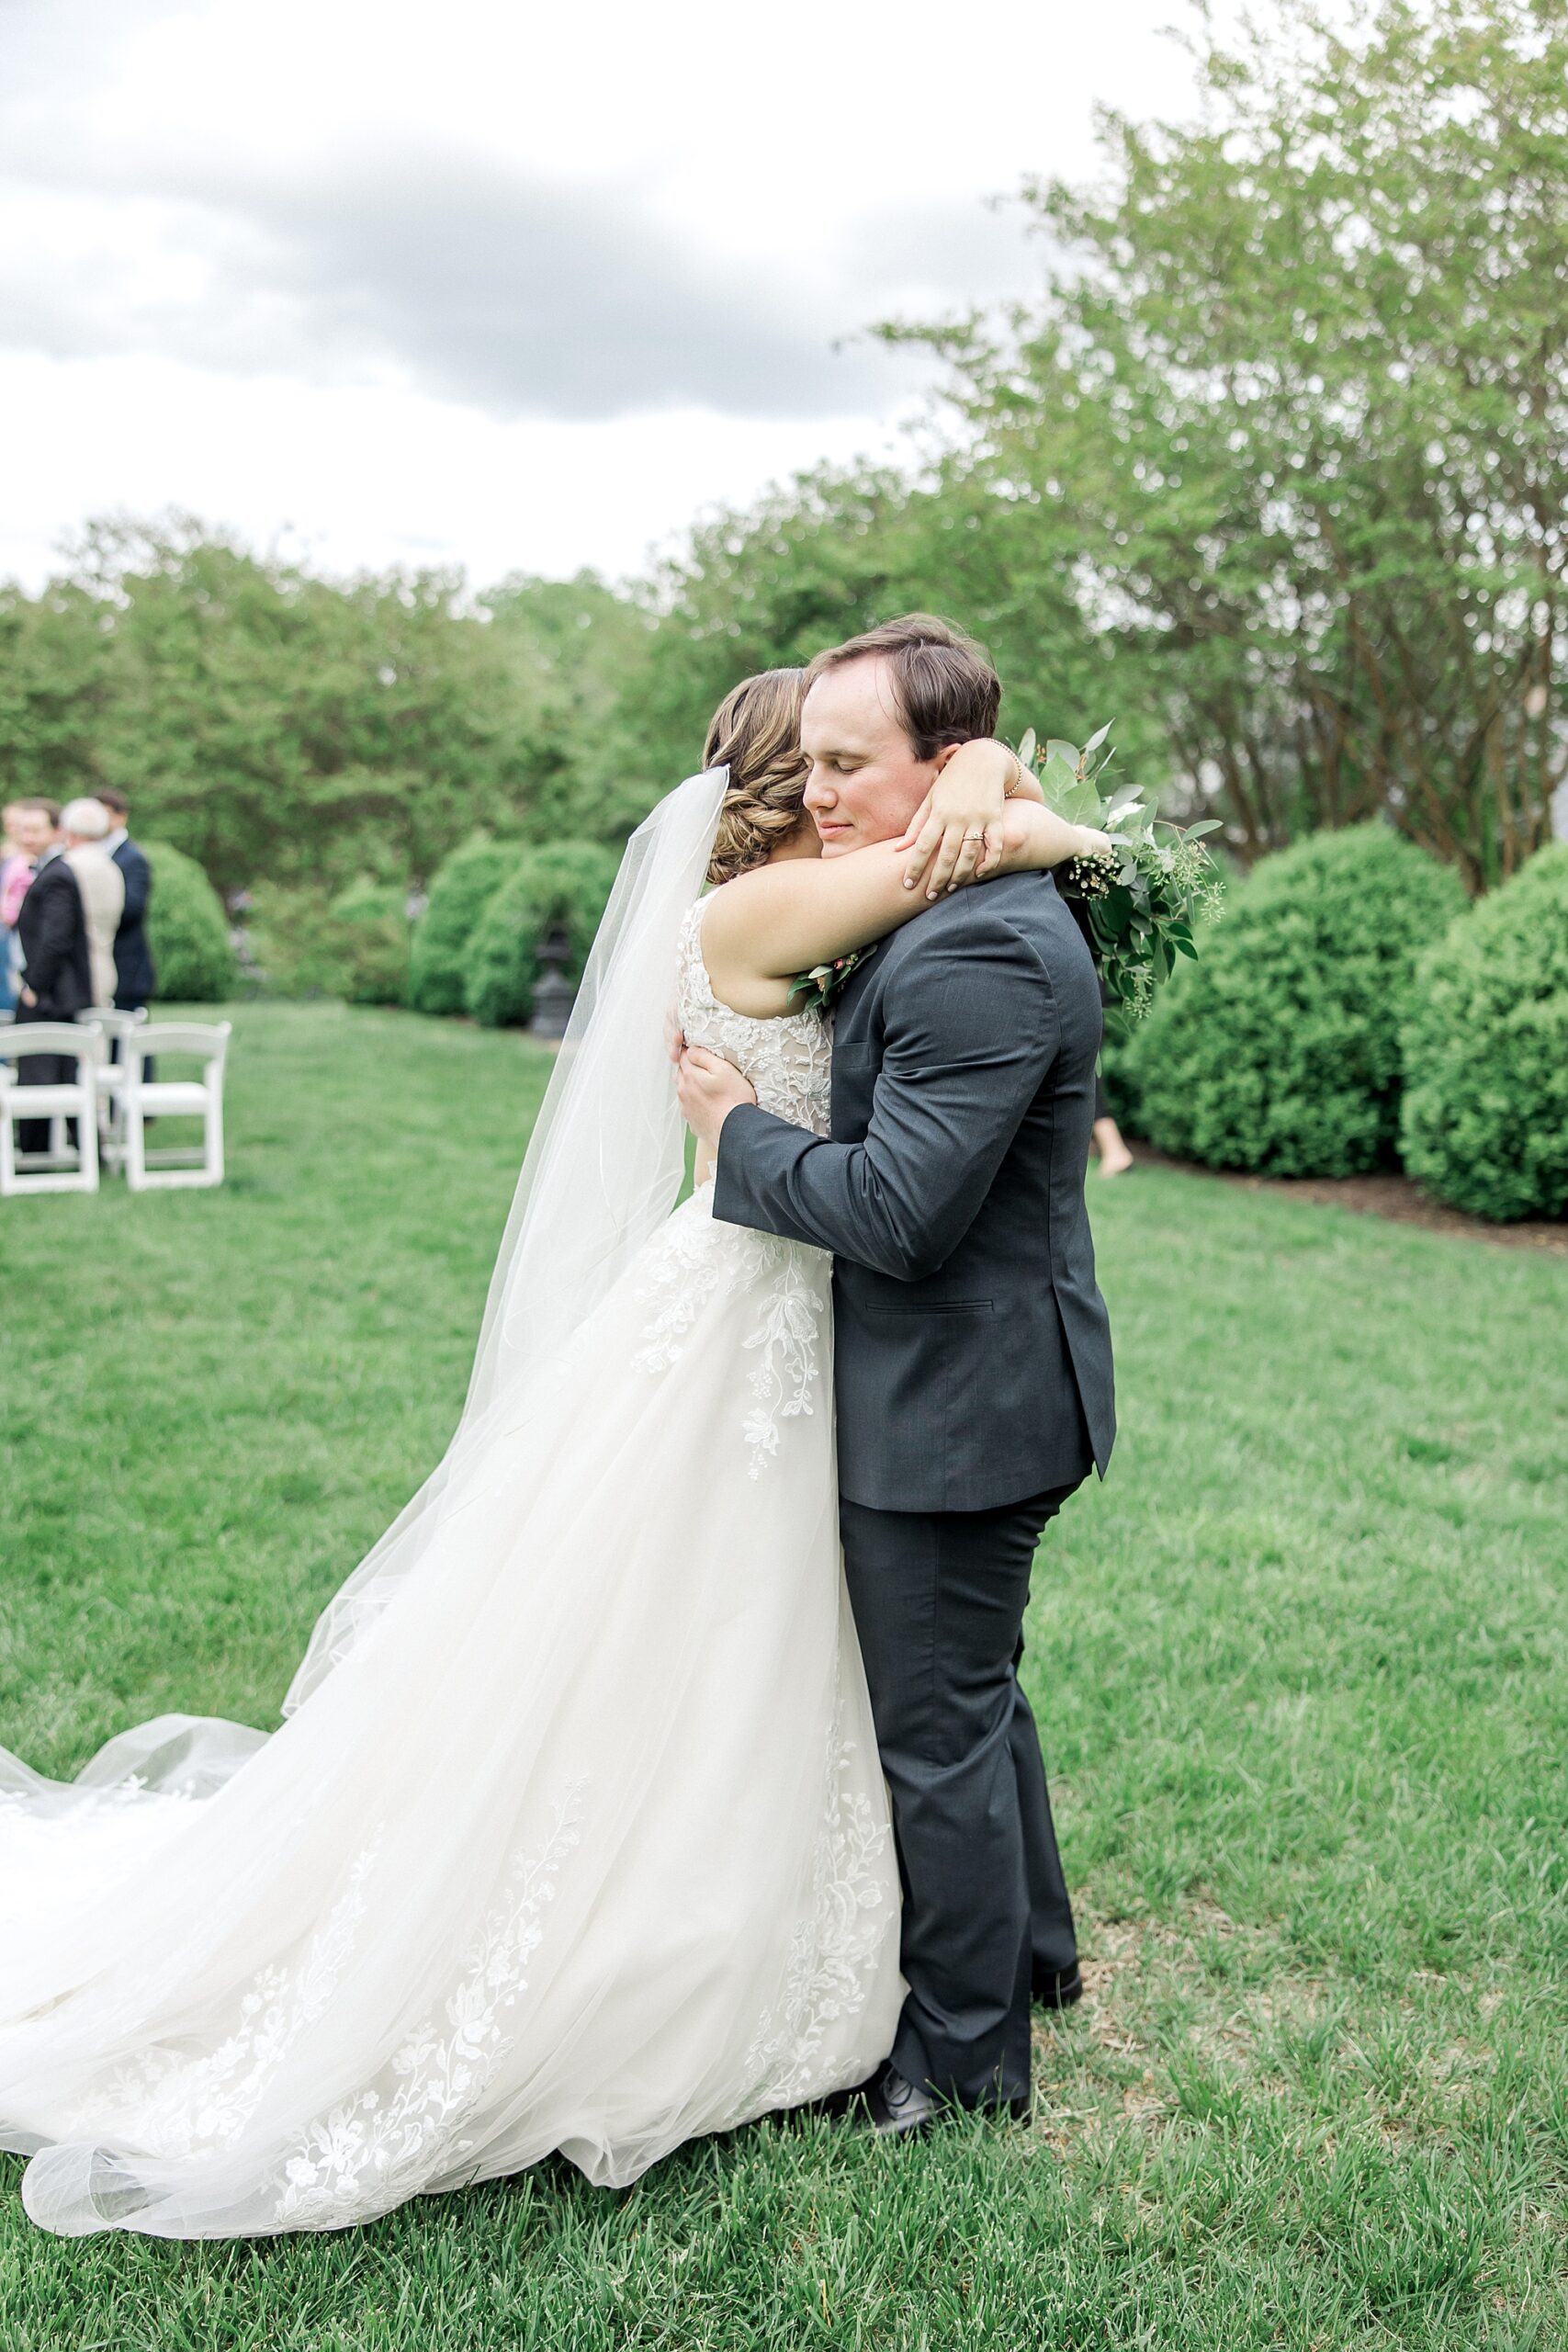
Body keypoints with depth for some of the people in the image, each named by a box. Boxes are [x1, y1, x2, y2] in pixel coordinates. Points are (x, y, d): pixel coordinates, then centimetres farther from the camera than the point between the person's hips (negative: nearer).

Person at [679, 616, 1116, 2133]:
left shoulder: (978, 956, -25)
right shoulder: (987, 916, 8)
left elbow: (898, 1213, -28)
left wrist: (737, 1127, -14)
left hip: (953, 1410, -11)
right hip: (971, 1390, 11)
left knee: (937, 1731, 6)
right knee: (972, 1694, 25)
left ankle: (963, 2051, 26)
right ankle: (1030, 1949, 46)